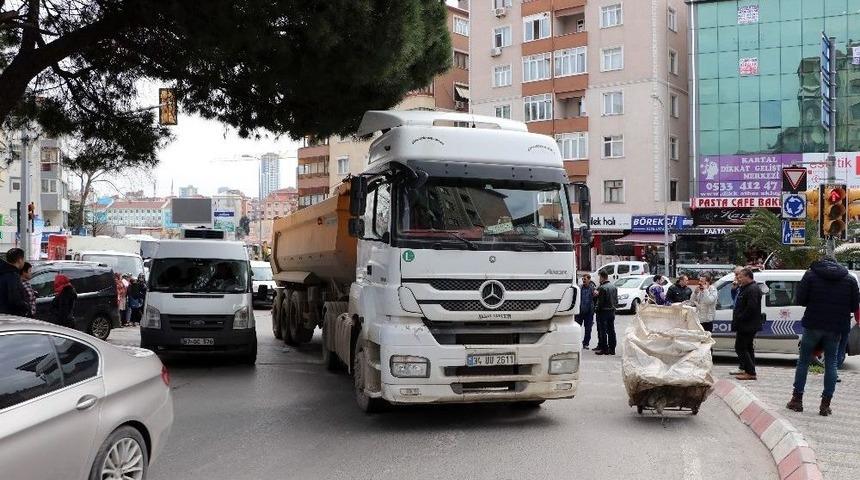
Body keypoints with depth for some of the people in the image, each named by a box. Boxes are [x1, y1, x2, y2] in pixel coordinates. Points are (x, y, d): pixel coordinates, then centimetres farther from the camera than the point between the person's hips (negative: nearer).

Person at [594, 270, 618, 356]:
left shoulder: (602, 288, -17)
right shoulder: (614, 287, 8)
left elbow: (600, 301, -18)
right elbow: (616, 300, 13)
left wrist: (597, 308, -3)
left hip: (603, 311, -8)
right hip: (612, 311, 8)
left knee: (603, 331, -1)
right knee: (611, 331, 11)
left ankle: (604, 349, -1)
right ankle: (612, 349, 14)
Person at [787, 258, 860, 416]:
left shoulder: (811, 274, -2)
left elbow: (800, 300, -5)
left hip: (813, 325, -1)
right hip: (836, 328, 1)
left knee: (803, 361, 11)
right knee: (831, 364, 8)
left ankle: (797, 400, 12)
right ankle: (825, 405, 5)